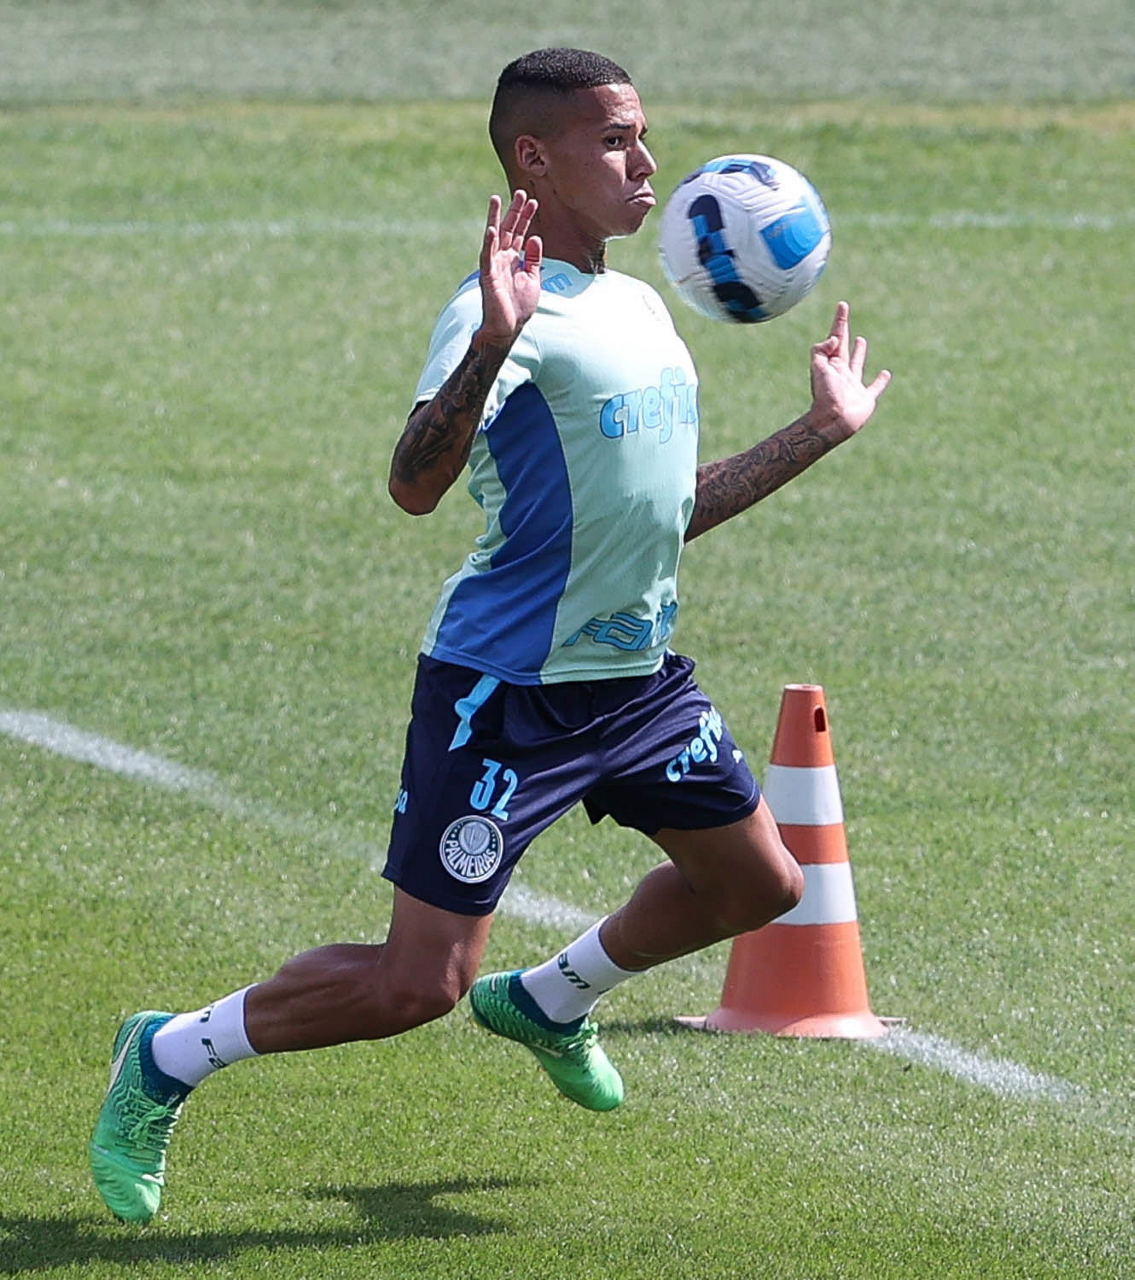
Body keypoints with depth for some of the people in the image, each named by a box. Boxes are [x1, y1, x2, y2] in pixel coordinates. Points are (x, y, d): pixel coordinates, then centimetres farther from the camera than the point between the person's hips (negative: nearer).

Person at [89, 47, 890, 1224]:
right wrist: (492, 341, -46)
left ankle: (550, 1001, 41)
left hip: (637, 675, 9)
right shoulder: (511, 312, -18)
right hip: (506, 693, -9)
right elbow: (415, 485, -34)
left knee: (758, 882, 20)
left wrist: (821, 432, 24)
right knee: (415, 986, -10)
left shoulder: (640, 308, 10)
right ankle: (168, 1058, 9)